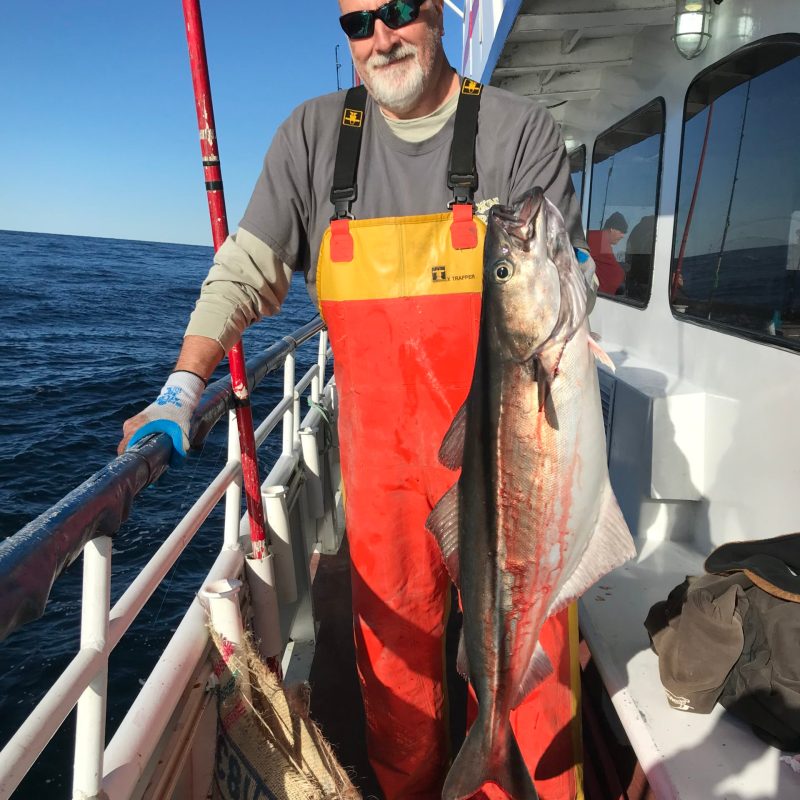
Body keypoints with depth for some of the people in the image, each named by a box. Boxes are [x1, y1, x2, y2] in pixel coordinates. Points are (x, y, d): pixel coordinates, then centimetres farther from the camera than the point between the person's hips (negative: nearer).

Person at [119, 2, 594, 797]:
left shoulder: (519, 129, 1)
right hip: (379, 448, 2)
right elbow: (245, 271, 4)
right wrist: (181, 389, -5)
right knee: (394, 640, 13)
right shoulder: (314, 134, 6)